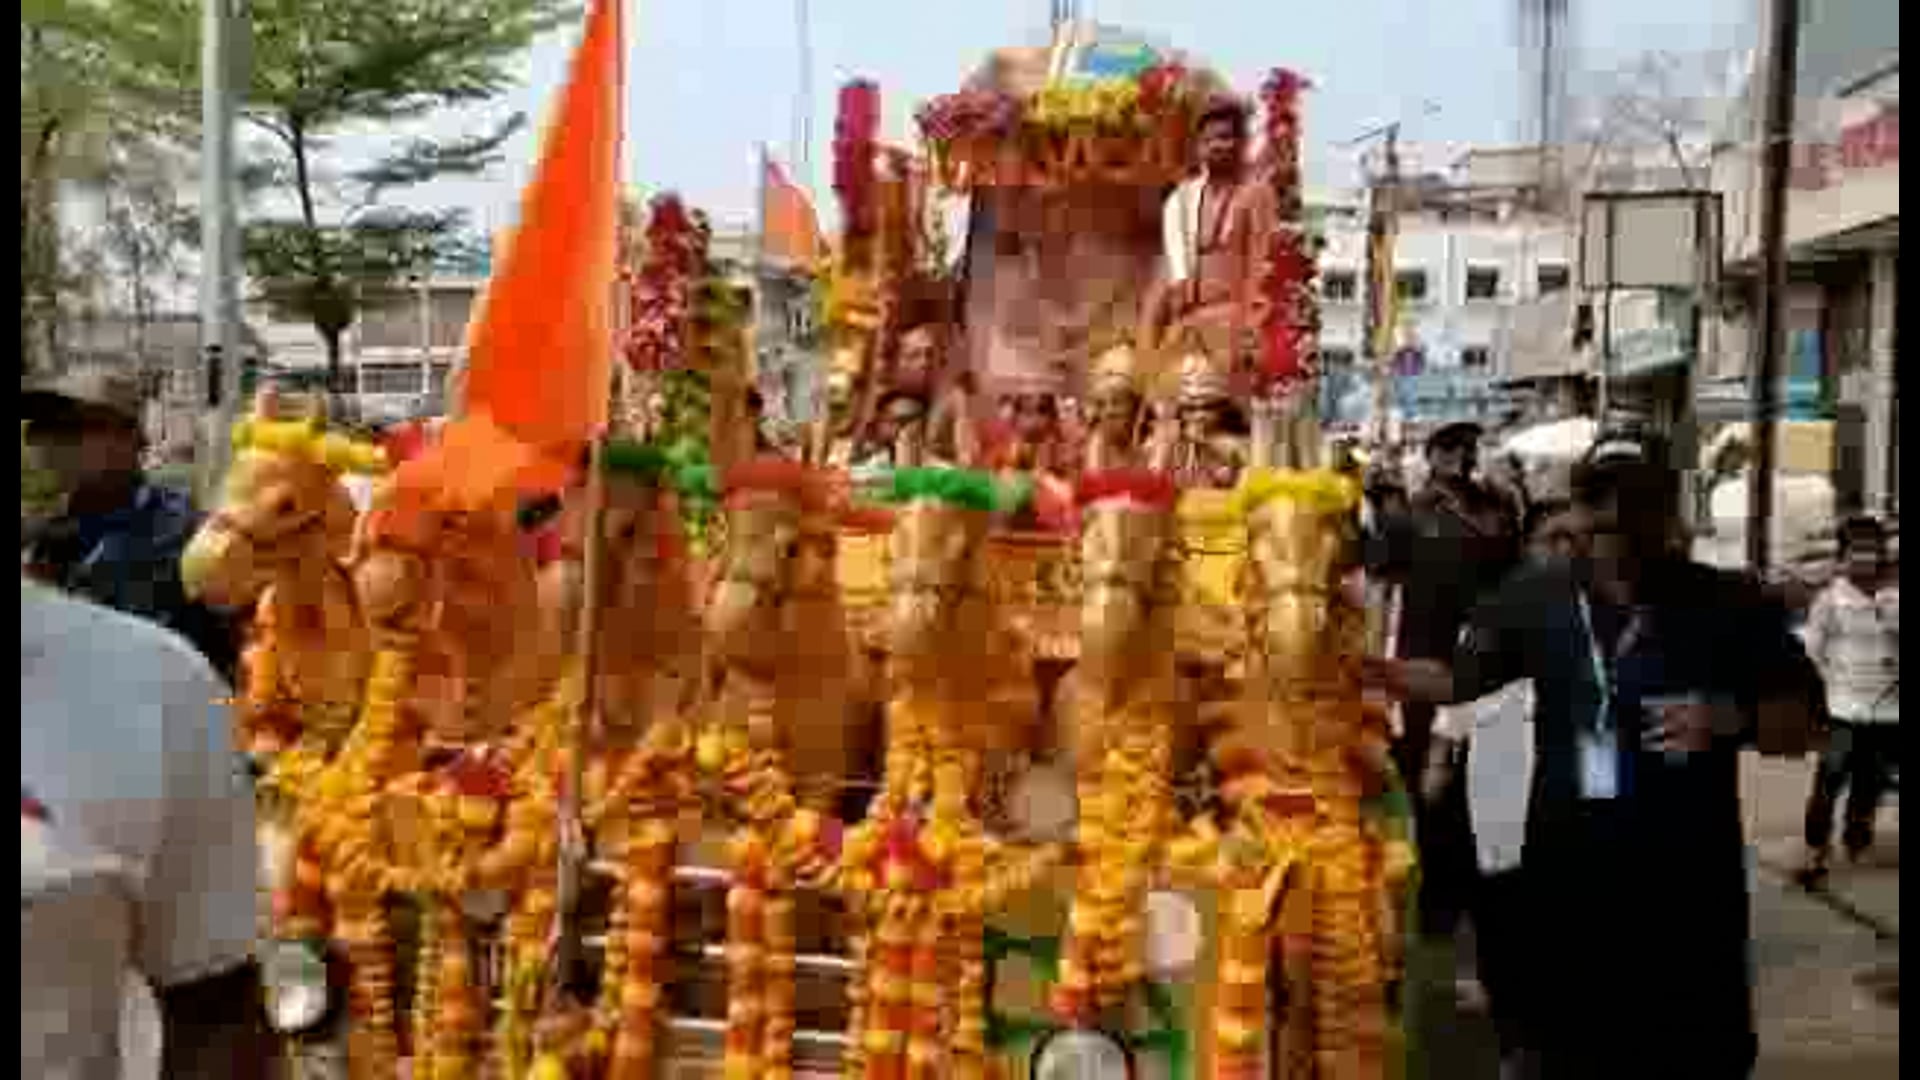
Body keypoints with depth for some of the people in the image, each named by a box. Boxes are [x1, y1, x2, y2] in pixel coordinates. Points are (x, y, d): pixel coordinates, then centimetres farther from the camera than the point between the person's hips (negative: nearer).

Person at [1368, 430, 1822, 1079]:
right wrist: (1363, 670, -11)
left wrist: (1729, 717, -22)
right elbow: (1454, 679, 5)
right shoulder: (1536, 597, 1)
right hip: (1567, 886, 3)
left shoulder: (1731, 605, -6)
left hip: (1687, 893, -2)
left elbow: (1801, 724, -2)